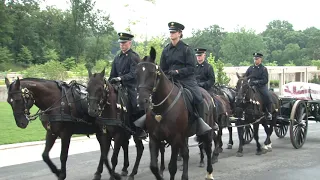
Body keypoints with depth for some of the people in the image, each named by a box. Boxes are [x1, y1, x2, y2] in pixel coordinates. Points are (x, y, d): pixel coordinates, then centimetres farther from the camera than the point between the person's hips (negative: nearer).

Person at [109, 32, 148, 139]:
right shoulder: (117, 58, 18)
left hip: (132, 86, -7)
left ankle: (141, 130, -8)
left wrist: (120, 78, -27)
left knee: (136, 106, -19)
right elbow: (112, 75, 20)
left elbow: (133, 74, -16)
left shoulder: (134, 57, -4)